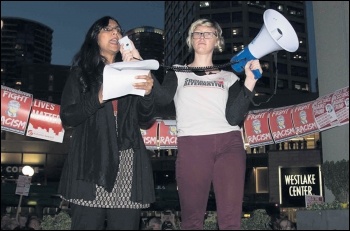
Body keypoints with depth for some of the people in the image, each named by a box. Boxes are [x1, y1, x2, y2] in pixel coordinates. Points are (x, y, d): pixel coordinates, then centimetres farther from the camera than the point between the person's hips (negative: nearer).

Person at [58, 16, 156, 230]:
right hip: (90, 163, -2)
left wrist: (147, 94, -9)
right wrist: (97, 99, -14)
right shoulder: (81, 72, 12)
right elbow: (67, 117, 2)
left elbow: (145, 121, 10)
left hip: (127, 163, 2)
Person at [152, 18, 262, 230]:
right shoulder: (178, 72, 18)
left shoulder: (229, 77, 18)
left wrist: (250, 81, -6)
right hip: (192, 146, 0)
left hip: (229, 145, 1)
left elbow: (234, 117, 2)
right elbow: (162, 98, -4)